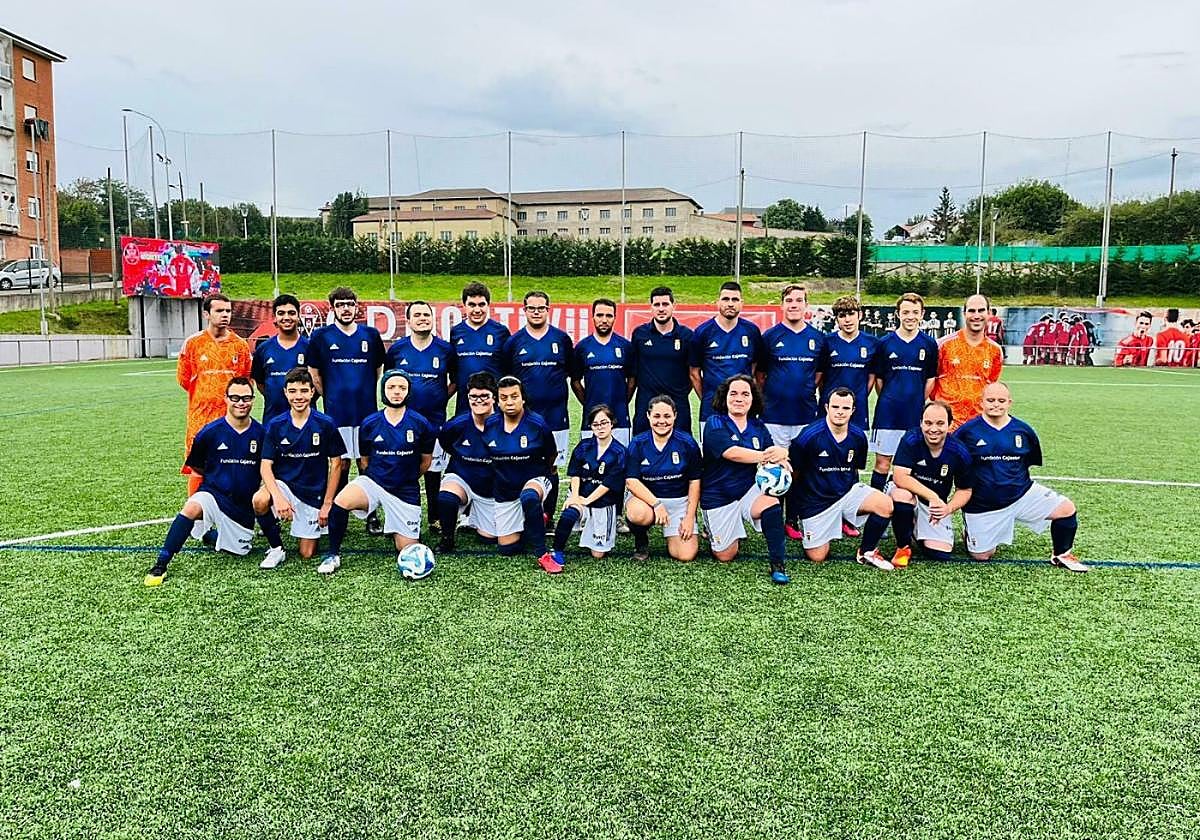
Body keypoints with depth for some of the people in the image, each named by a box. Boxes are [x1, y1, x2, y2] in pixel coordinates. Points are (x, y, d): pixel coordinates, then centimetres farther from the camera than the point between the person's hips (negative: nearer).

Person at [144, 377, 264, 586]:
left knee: (240, 551, 10)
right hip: (214, 493, -3)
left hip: (244, 505, 3)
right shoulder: (210, 432, -8)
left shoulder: (260, 433, -5)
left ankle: (209, 534, 40)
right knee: (192, 508, -35)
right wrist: (216, 479, 10)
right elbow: (195, 466, 8)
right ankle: (160, 564, -26)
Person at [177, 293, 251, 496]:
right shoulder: (193, 342, 3)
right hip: (201, 416, -1)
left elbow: (247, 379, 14)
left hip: (231, 416, 1)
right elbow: (183, 378, 8)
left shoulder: (240, 344, 7)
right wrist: (204, 396, 8)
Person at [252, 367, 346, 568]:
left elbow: (336, 464, -3)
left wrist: (327, 504, -6)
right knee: (260, 501, -35)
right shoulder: (275, 425, -5)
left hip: (314, 493, 0)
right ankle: (276, 549, -9)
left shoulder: (326, 424, -8)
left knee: (307, 555, -1)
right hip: (284, 484, 1)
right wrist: (278, 497, -27)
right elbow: (266, 466, -8)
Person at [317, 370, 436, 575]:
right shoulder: (369, 424, -3)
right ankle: (333, 554, -11)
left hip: (406, 492, 0)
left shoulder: (420, 424, -7)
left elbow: (426, 460, 8)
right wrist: (379, 476, 9)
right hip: (373, 482, 0)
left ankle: (396, 529, 36)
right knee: (341, 501, -32)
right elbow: (365, 460, 12)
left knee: (407, 550, 0)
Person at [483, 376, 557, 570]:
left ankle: (542, 555, -31)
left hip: (534, 480, -3)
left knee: (529, 498, -42)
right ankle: (528, 524, 35)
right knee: (507, 549, 3)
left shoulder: (538, 425, -14)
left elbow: (552, 455, 4)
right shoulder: (488, 425, -8)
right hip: (504, 490, 4)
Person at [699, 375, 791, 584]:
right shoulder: (715, 423, -10)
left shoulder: (758, 427, 6)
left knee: (772, 505, -32)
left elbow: (774, 454, -1)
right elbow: (732, 453, -25)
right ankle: (713, 530, 35)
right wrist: (767, 456, -30)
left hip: (749, 490, 3)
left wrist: (781, 458, -26)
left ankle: (778, 565, -17)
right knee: (725, 556, 0)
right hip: (718, 497, -3)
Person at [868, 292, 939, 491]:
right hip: (887, 415, -1)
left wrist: (917, 404, 9)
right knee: (882, 465, 0)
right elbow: (878, 379, 6)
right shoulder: (884, 343, 0)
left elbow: (930, 380, 10)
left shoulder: (929, 344, 4)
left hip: (916, 417, 1)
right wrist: (889, 402, 7)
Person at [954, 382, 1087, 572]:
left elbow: (1030, 462, 17)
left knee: (1066, 508, -13)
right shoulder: (967, 431, -11)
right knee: (981, 556, -1)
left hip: (1021, 494, 3)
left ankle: (1061, 555, 12)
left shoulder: (1024, 430, 0)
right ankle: (971, 529, 34)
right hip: (982, 505, -3)